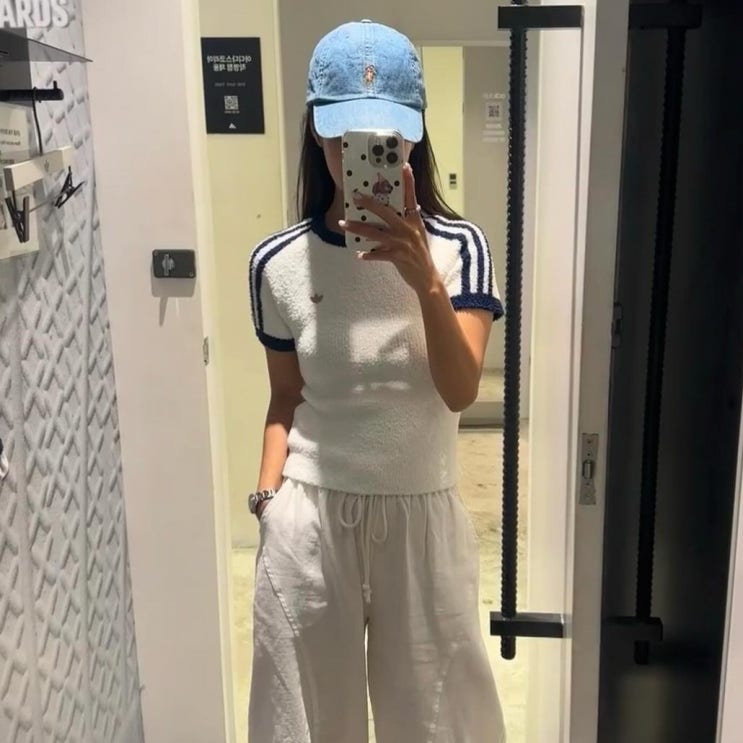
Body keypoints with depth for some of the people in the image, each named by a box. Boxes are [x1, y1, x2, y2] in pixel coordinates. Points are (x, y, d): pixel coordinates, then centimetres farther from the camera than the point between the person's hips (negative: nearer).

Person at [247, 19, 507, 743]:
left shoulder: (457, 246, -9)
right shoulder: (279, 262, -6)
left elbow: (461, 392, -19)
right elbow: (286, 397, 5)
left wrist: (424, 280, -32)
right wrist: (268, 494, -7)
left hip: (422, 509, 0)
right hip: (309, 515, 1)